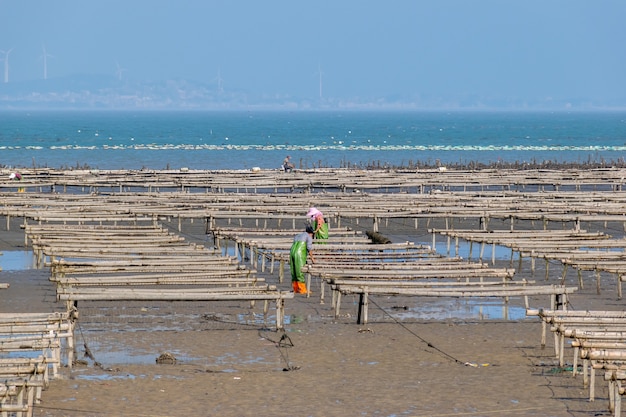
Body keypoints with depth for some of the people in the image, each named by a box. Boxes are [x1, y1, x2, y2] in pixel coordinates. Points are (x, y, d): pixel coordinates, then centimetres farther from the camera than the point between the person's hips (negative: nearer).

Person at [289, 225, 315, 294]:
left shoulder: (297, 236, 30)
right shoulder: (308, 236, 8)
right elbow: (309, 247, -5)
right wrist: (312, 258, 3)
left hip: (292, 252, 7)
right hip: (299, 254, -7)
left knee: (294, 272, 10)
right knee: (300, 272, -6)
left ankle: (296, 289, 13)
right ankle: (302, 290, -5)